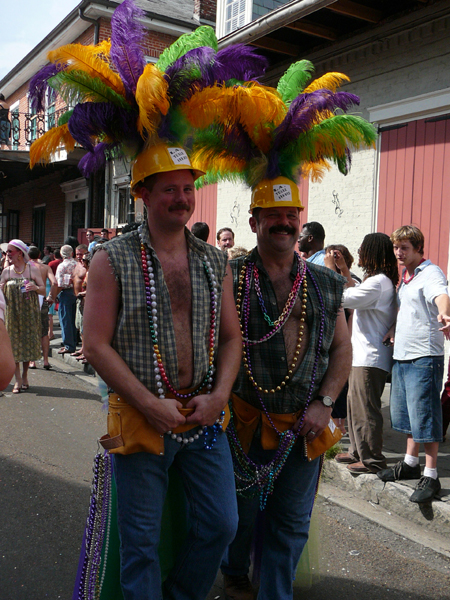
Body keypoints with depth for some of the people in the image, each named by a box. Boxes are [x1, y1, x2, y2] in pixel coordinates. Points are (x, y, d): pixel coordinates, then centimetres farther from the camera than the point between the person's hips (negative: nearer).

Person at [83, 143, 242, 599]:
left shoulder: (214, 261, 6)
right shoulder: (113, 259, -7)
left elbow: (230, 336, 9)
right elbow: (96, 345, -10)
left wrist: (218, 396, -6)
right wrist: (153, 406, -15)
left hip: (204, 416, 4)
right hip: (142, 418, -4)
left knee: (220, 524, 14)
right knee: (141, 540, 9)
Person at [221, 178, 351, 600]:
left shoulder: (325, 284, 6)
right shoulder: (231, 279, -5)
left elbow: (342, 347, 9)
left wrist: (324, 403, -1)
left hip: (306, 422, 3)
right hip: (246, 419, -2)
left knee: (293, 519, 12)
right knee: (242, 509, 14)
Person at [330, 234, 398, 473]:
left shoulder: (378, 282, -18)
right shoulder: (381, 280, 15)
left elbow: (343, 298, -23)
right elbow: (357, 295, 23)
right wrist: (345, 271, 20)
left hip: (370, 357, -11)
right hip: (363, 355, 11)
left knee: (365, 408, -4)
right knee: (354, 404, 18)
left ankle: (372, 460, 5)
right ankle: (358, 451, 29)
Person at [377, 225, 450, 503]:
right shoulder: (405, 278, 16)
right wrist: (395, 329, 13)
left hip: (424, 358, -9)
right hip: (402, 356, 9)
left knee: (424, 415, -6)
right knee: (406, 413, 18)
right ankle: (411, 463, 33)